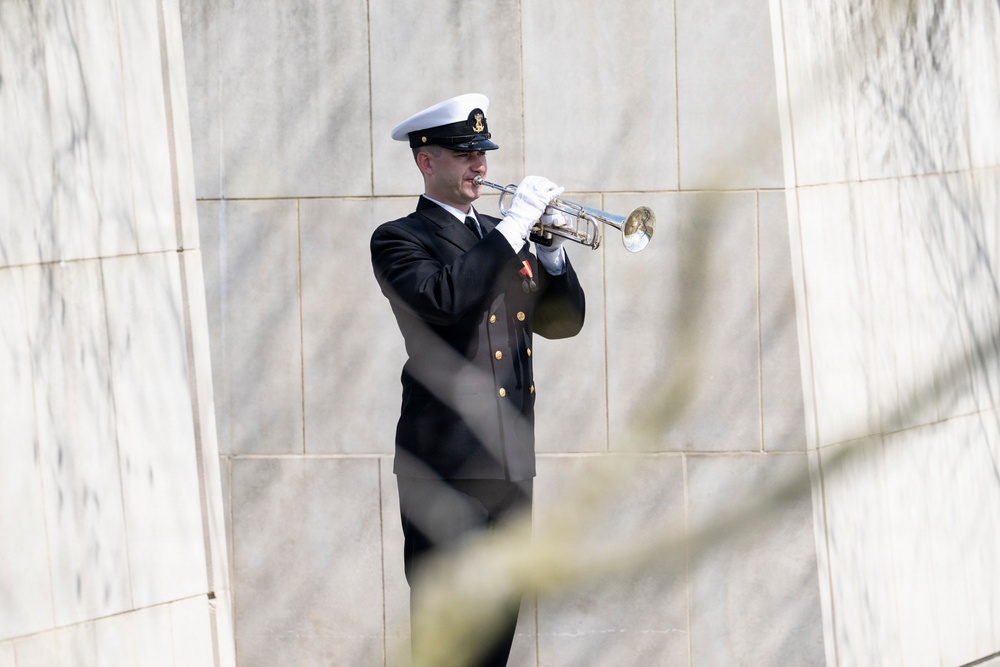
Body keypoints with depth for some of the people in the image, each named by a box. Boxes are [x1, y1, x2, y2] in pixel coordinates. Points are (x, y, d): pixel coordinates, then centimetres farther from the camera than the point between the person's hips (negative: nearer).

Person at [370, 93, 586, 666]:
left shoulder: (499, 240, 19)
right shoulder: (399, 240, -2)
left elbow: (562, 320, 17)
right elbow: (441, 299, -22)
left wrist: (551, 250, 0)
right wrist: (514, 226, -19)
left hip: (511, 462, 7)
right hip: (447, 463, -7)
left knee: (500, 620, 9)